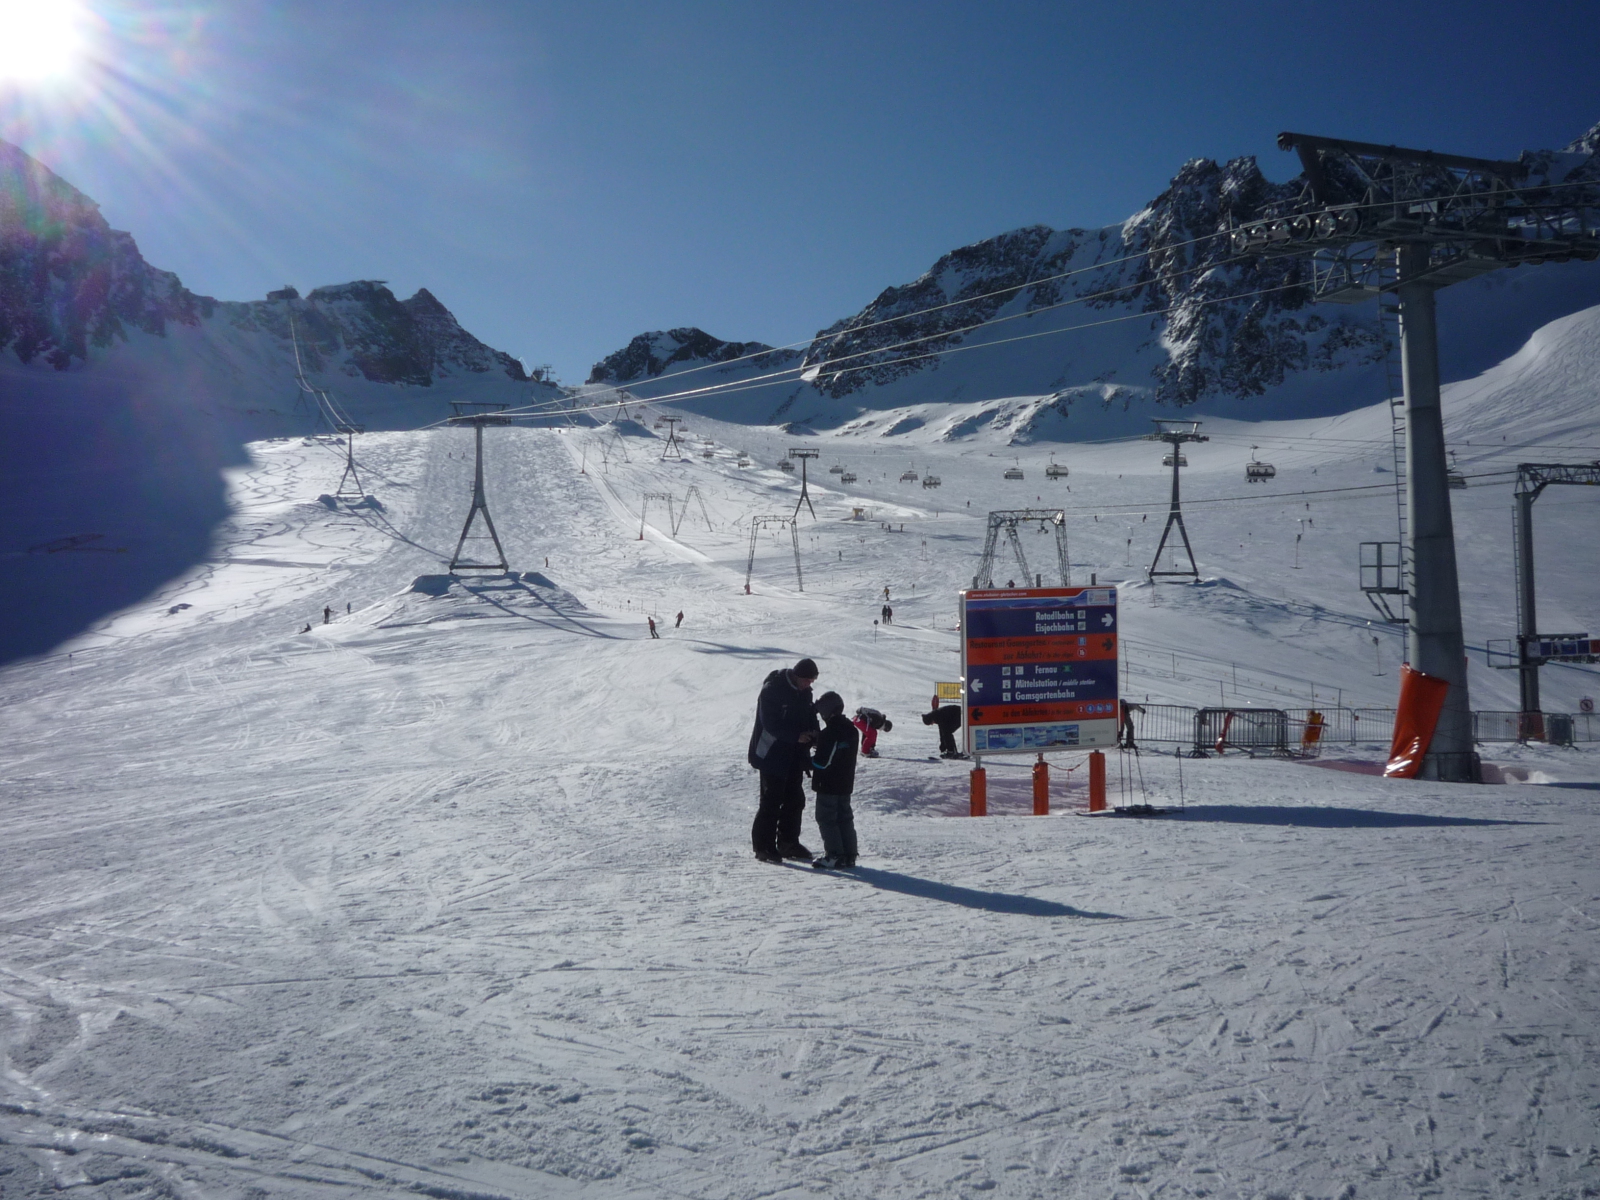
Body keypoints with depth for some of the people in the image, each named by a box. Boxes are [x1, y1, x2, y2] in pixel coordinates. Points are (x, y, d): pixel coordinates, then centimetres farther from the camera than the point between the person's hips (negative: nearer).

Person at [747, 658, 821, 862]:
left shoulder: (804, 692, 7)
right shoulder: (772, 690, -17)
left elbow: (810, 717, 15)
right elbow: (770, 723, -21)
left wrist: (814, 735, -6)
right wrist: (797, 736, -25)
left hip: (794, 757, 8)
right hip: (772, 755, -8)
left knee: (795, 799, 11)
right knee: (772, 800, -6)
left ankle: (788, 843, 22)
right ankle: (763, 846, 3)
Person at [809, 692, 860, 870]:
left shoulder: (828, 734, -20)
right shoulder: (852, 731, 6)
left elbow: (821, 762, -21)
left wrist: (810, 759, -2)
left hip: (828, 786, -8)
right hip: (845, 784, 8)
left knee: (826, 819, -1)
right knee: (845, 818, 14)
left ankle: (834, 856, -4)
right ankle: (849, 855, 15)